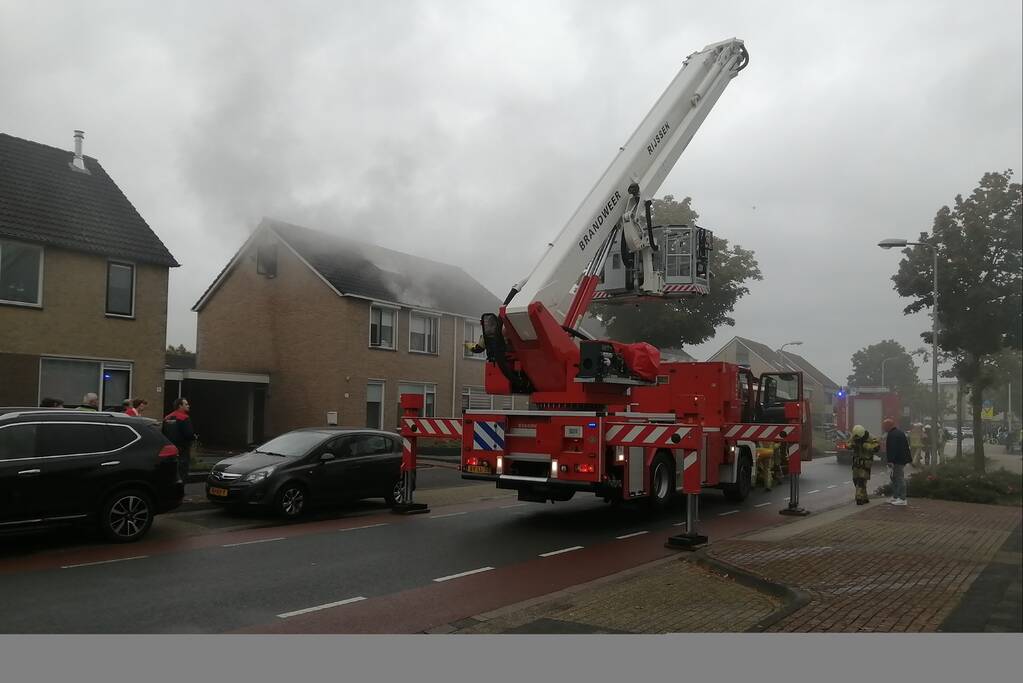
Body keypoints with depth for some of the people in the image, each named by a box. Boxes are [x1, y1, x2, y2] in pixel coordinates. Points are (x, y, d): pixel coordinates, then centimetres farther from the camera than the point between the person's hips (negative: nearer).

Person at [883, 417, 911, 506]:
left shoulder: (892, 435, -18)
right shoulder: (899, 432, 15)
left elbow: (892, 449, -24)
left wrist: (890, 461, -24)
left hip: (898, 461, -11)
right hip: (902, 459, 11)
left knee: (900, 478, -7)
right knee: (894, 478, 18)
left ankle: (902, 499, -5)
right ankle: (895, 496, 25)